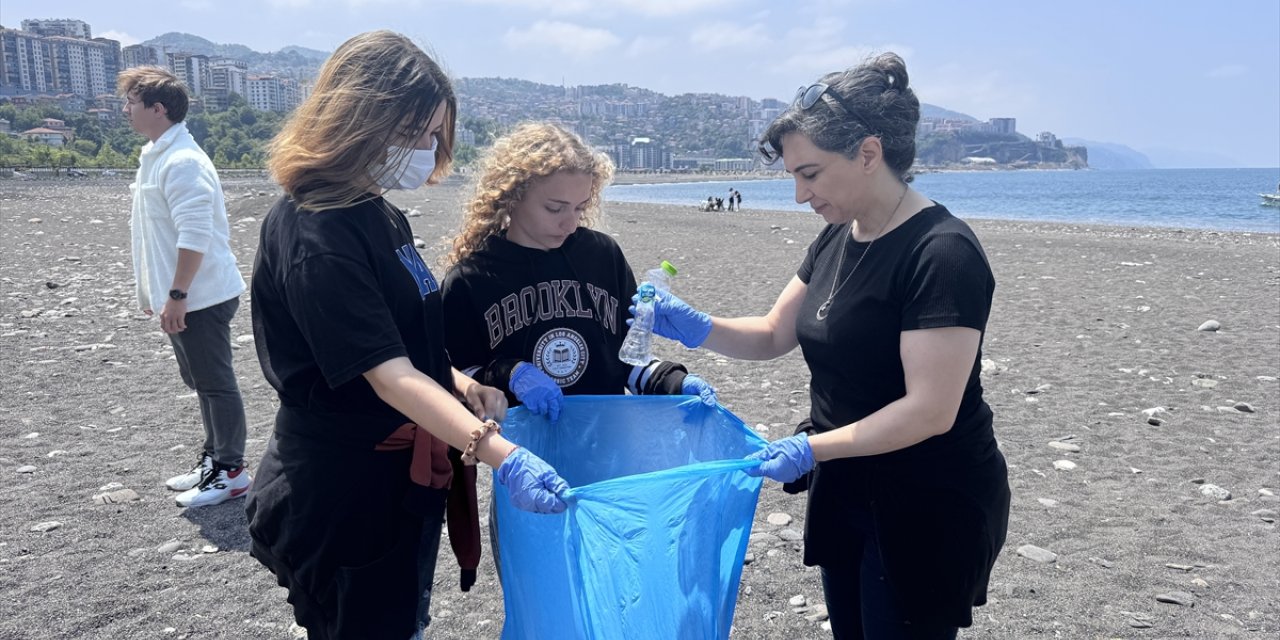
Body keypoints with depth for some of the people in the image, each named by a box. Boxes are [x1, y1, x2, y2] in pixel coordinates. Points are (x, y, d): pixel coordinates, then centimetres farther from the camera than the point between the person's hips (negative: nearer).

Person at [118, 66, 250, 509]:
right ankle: (214, 458, 32)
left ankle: (231, 471, 10)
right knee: (200, 381, 19)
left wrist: (176, 295, -23)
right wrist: (158, 291, 21)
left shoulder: (181, 162, -19)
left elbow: (195, 236, -25)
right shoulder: (157, 156, 14)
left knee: (215, 383, -1)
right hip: (183, 296, 10)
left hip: (201, 297, -10)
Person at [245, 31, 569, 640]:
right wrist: (504, 457, -38)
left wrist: (472, 391, -1)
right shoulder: (314, 235, -23)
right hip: (341, 497, -9)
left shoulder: (382, 218, 7)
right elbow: (388, 375, -30)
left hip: (400, 482, 9)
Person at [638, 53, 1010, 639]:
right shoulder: (838, 239, 4)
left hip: (930, 508, -8)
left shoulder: (942, 253, -22)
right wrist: (694, 328, -8)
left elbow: (930, 410, -25)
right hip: (847, 494, 8)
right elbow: (773, 335, 8)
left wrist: (812, 448, -29)